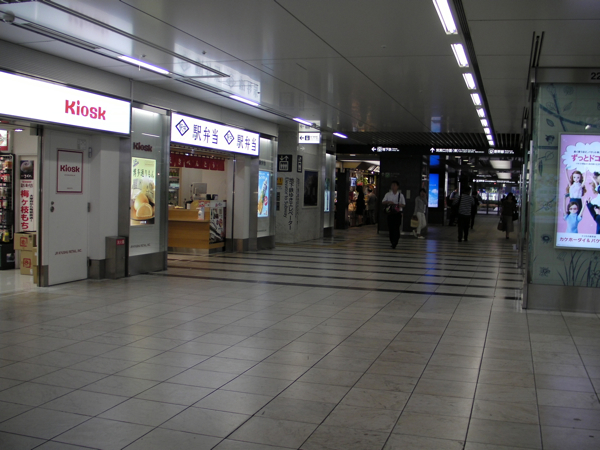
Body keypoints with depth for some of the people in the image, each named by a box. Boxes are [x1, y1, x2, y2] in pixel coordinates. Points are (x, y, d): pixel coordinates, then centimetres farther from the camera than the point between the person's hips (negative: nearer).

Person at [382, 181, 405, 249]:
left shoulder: (400, 195, 4)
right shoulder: (388, 194, 9)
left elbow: (404, 204, 7)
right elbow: (383, 203, 9)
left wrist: (398, 205, -14)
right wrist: (388, 202, -11)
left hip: (397, 213, -2)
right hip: (390, 213, 2)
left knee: (396, 228, -9)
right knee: (391, 228, 3)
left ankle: (395, 242, -9)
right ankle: (392, 242, 15)